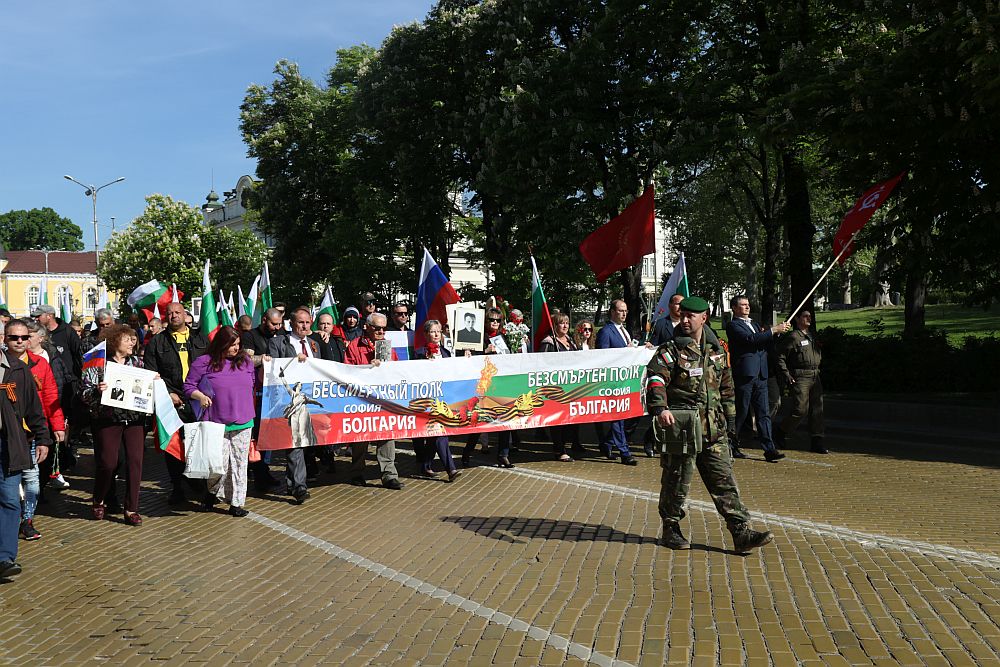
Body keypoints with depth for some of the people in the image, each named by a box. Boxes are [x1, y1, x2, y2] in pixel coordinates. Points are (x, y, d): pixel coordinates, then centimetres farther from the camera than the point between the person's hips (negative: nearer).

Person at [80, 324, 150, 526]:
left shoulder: (137, 362, 12)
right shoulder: (99, 364, -1)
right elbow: (85, 392, -4)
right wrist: (97, 390, -24)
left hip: (135, 419, 4)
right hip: (108, 419, -3)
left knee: (135, 461, -2)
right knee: (108, 463, -3)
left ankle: (131, 509, 7)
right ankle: (98, 501, 25)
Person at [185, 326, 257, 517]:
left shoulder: (245, 360, 9)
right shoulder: (204, 363, -3)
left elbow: (254, 384, 22)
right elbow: (188, 386, 0)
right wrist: (200, 396, -14)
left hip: (243, 423, 4)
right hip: (217, 423, -4)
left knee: (239, 464, 6)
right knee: (220, 465, -5)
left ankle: (236, 503, 16)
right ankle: (213, 492, 26)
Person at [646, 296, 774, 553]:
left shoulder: (716, 352, 15)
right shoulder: (670, 350, -3)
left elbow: (726, 387, 23)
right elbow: (655, 379, -17)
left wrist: (729, 418, 21)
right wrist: (660, 408, -33)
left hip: (713, 430, 5)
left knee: (724, 480, 3)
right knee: (677, 481, 4)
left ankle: (742, 532, 5)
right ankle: (671, 530, 20)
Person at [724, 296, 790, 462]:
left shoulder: (754, 324, 22)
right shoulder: (733, 326, -4)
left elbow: (767, 345, 21)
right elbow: (750, 339, -20)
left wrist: (780, 330, 5)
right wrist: (773, 330, -19)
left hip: (761, 375, 7)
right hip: (744, 375, -7)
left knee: (763, 414, 3)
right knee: (741, 412, 0)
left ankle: (769, 449, 1)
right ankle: (731, 447, 13)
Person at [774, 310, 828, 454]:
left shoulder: (812, 336, 17)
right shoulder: (792, 337, -7)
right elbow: (780, 357, -9)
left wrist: (817, 369, 15)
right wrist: (787, 376, -14)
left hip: (815, 377, 8)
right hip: (800, 377, -8)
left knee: (817, 410, 4)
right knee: (800, 410, -9)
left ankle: (816, 442, 9)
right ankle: (780, 431, 12)